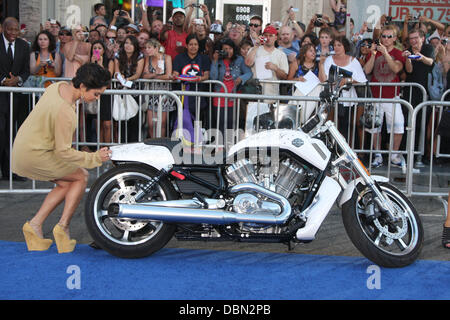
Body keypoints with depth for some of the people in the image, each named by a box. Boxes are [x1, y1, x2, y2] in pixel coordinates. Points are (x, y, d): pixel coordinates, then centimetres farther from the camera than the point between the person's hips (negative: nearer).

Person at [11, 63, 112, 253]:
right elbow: (63, 152, -24)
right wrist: (95, 158, -20)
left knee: (67, 184, 14)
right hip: (35, 156, -9)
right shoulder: (65, 112, -30)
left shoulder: (59, 86, -3)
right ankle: (63, 227, 2)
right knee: (81, 177, 2)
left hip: (23, 146, 9)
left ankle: (35, 225, 12)